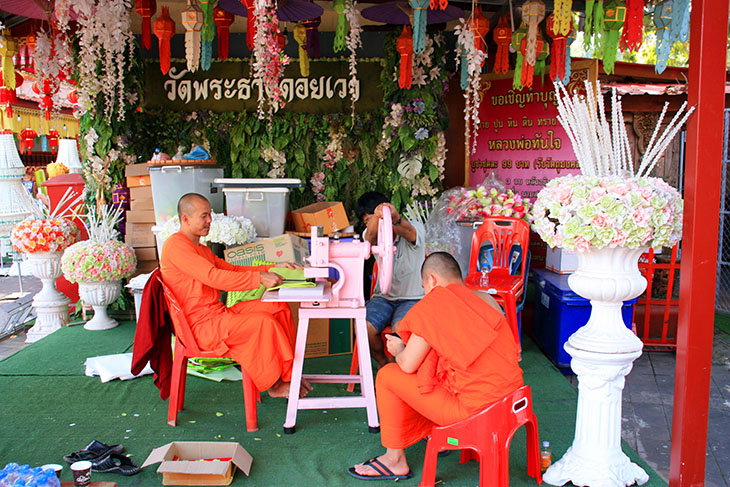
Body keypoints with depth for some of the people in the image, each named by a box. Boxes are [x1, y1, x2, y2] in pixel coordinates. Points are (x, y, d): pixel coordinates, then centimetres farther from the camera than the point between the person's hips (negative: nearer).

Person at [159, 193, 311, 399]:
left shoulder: (201, 249, 21)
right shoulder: (175, 245, -13)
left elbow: (233, 270, 18)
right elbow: (213, 277, -24)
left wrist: (272, 269, 6)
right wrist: (259, 279, -27)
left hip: (218, 313, 10)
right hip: (200, 324, -10)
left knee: (279, 308, -3)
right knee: (264, 322, -25)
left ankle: (287, 375, -3)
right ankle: (274, 384, -8)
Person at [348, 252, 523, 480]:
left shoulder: (433, 303, -10)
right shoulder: (487, 299, 8)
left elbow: (408, 365, -8)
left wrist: (398, 350, 18)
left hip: (473, 407, -8)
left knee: (387, 375, 7)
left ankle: (395, 460, 20)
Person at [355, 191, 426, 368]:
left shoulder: (416, 229, -7)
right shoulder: (372, 235, 3)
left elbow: (407, 231, -33)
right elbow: (370, 237, -23)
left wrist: (395, 218, -57)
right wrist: (377, 216, -46)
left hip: (413, 298, -3)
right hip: (383, 297, 4)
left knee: (400, 328, -32)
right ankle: (383, 363, 6)